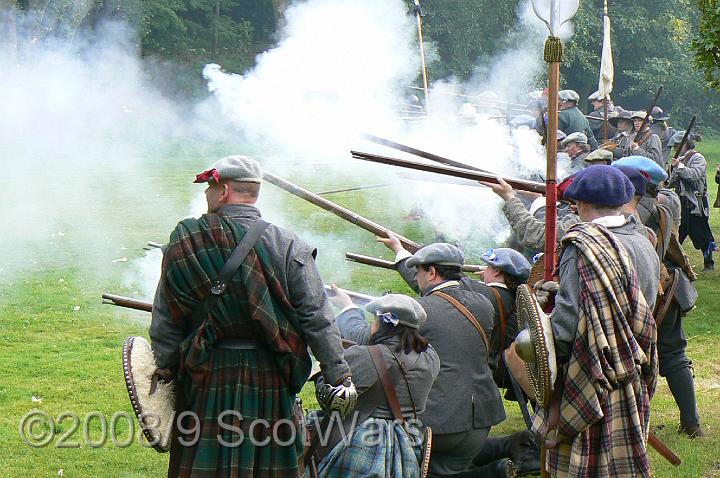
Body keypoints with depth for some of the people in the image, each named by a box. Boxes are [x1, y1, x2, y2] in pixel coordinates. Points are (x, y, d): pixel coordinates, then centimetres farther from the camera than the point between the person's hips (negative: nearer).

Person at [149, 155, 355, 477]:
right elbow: (317, 320, -7)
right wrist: (339, 376, -2)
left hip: (206, 379, 0)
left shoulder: (184, 243, -2)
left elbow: (165, 322, 2)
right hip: (271, 379, 0)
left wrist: (164, 371, 11)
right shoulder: (288, 248, -5)